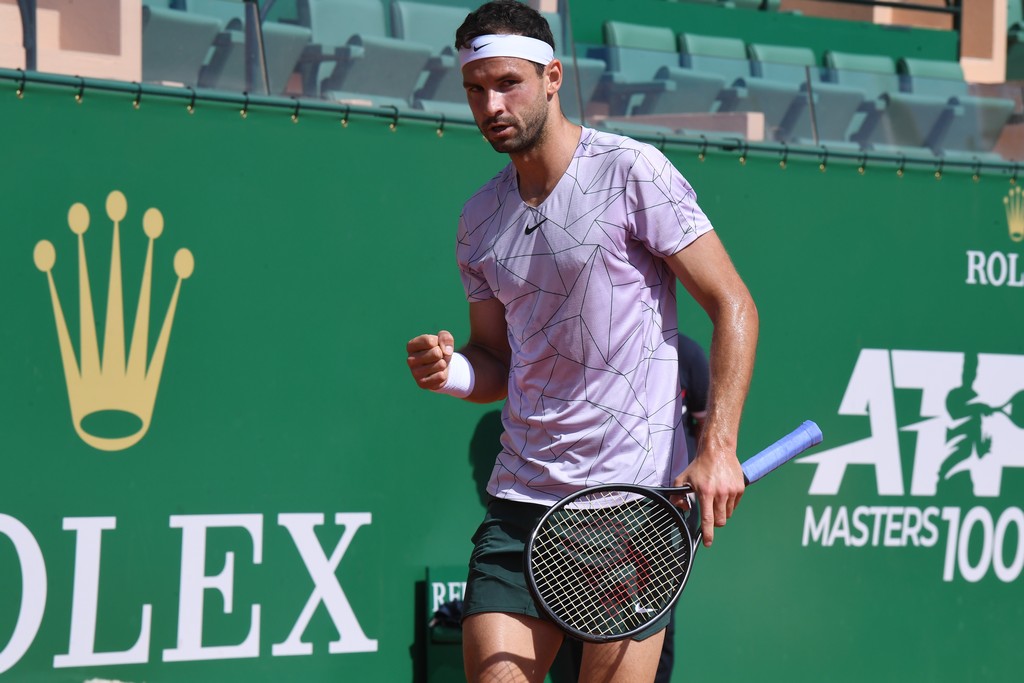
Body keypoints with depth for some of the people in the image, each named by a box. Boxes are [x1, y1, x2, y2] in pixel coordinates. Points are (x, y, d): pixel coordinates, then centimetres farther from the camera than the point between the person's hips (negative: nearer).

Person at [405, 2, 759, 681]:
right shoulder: (480, 219, 13)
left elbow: (733, 306, -6)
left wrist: (718, 447, -16)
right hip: (520, 498, 5)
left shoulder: (632, 171, -5)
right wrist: (450, 370, -3)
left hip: (634, 498, -5)